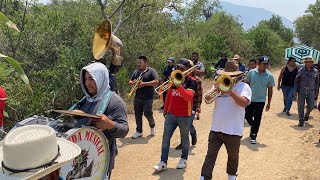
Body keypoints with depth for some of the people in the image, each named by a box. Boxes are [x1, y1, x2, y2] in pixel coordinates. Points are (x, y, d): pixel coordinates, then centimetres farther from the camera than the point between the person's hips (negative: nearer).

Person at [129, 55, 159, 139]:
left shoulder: (151, 71, -4)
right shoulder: (136, 72, 13)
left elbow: (156, 81, -14)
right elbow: (130, 82, 18)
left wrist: (144, 83, -20)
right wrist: (133, 83, -7)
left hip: (148, 98, -5)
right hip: (137, 97, 5)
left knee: (147, 113, -4)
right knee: (138, 115, 8)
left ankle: (152, 126, 26)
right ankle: (139, 131, 21)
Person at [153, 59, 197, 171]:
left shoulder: (191, 81, -8)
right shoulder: (174, 78, 9)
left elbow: (188, 97, -24)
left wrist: (179, 85, -34)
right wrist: (165, 109, 20)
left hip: (184, 116, -4)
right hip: (171, 114, 5)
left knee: (184, 138, 11)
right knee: (166, 138, 2)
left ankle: (184, 160, 28)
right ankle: (163, 162, 7)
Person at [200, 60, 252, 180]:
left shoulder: (243, 87, -5)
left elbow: (244, 103, -23)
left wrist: (230, 91, -30)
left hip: (233, 130, -2)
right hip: (216, 129, 2)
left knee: (233, 156, 19)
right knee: (210, 155, 2)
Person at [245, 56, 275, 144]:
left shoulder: (270, 76, -6)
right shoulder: (251, 72, -6)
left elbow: (270, 89, 2)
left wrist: (269, 103, 3)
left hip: (260, 101, -1)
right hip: (250, 99, 1)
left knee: (257, 119, 4)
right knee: (247, 116, 7)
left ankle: (253, 135, 20)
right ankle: (254, 127, 38)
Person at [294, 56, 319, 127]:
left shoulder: (315, 71, 3)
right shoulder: (301, 70, -2)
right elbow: (296, 81, 2)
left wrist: (316, 91, 10)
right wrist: (295, 90, -2)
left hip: (311, 91, 1)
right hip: (301, 91, -1)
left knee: (310, 106, 6)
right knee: (301, 106, 1)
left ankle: (306, 115, 38)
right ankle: (301, 121, 11)